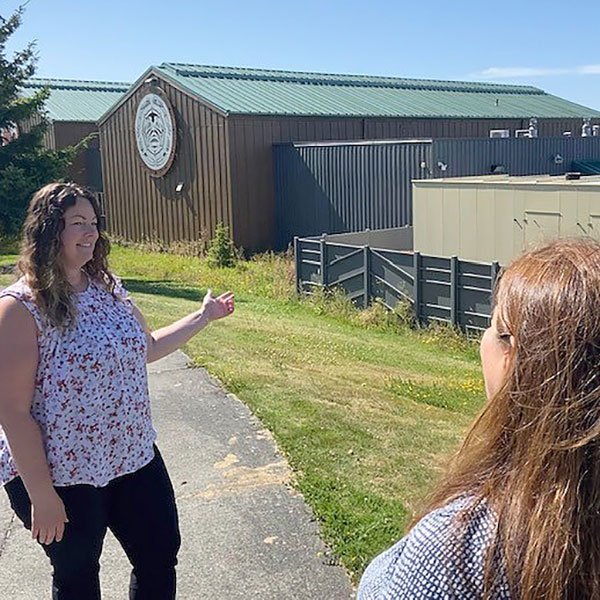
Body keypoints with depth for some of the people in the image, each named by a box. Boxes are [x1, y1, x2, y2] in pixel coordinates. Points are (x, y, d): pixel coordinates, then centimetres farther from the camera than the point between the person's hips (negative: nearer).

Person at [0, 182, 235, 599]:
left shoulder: (109, 288, 3)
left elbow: (148, 346, 20)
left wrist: (204, 316, 17)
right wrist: (41, 495, -19)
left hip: (134, 456, 6)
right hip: (61, 477, -6)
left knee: (161, 555, 15)